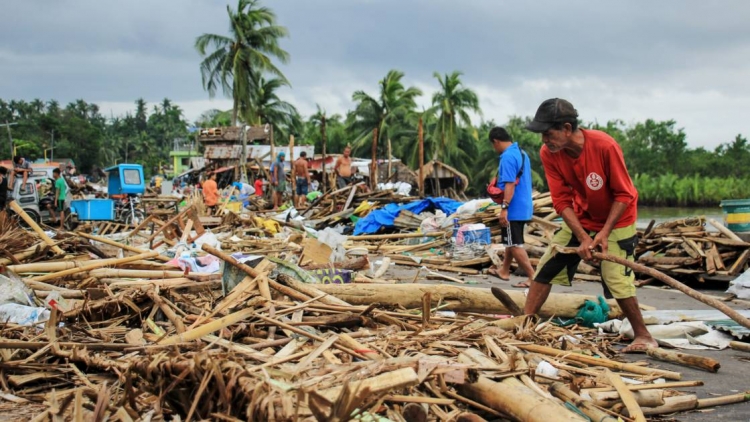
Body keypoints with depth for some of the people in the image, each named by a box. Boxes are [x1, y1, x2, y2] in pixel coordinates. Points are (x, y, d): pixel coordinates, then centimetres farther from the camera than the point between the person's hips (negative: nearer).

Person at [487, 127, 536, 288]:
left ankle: (533, 277, -6)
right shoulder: (521, 153, 11)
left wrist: (504, 208, -26)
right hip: (523, 207, 10)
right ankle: (504, 271, 35)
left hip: (514, 209, -10)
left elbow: (510, 184, -25)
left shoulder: (507, 157, -19)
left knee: (515, 245, -4)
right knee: (511, 242, 22)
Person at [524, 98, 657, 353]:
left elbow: (624, 194, -20)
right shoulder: (549, 154, -16)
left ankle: (643, 336, 6)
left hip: (616, 220, -5)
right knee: (546, 267, 0)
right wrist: (582, 237, -22)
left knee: (616, 279, -11)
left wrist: (604, 232, -25)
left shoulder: (604, 146, -30)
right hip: (580, 219, 5)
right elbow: (562, 200, -13)